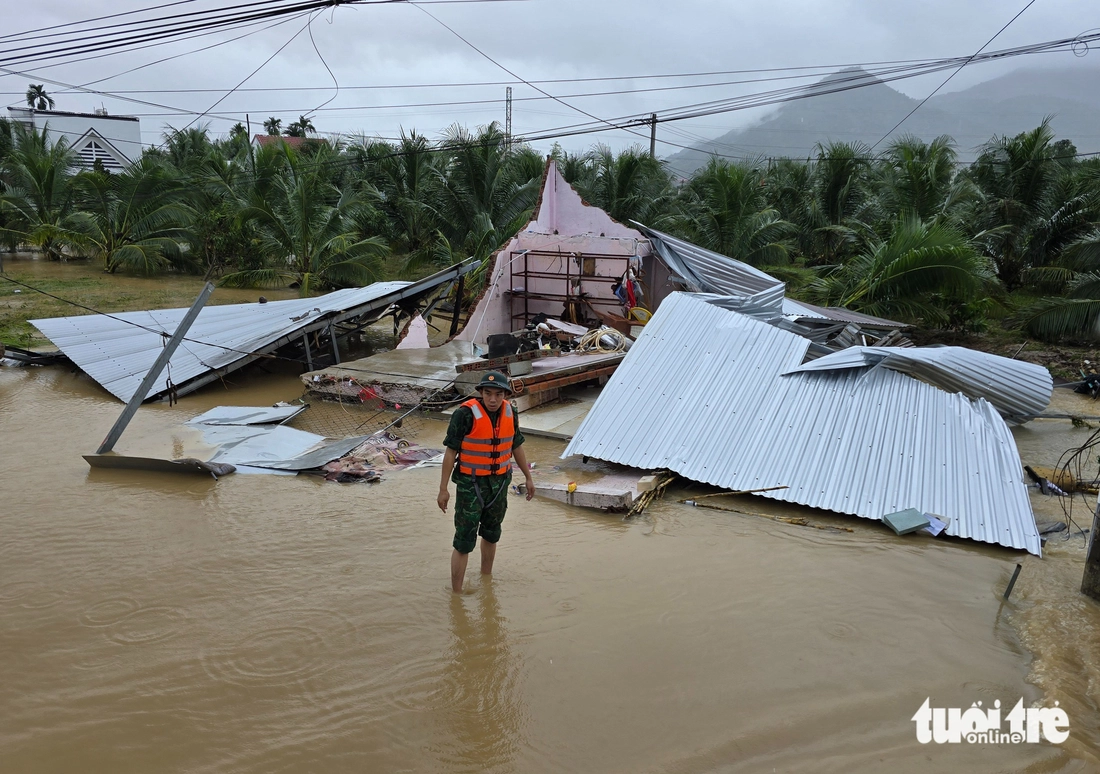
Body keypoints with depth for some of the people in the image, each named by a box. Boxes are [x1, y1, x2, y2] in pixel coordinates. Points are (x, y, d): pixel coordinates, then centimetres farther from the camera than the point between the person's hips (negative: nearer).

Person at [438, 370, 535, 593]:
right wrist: (443, 489, -15)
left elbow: (517, 447, 12)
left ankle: (486, 580, 40)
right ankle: (456, 593, 8)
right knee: (464, 542, -3)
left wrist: (528, 477, 17)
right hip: (471, 484, -6)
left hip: (499, 483, 6)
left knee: (491, 535, 21)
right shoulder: (465, 414, -19)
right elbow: (451, 451, -15)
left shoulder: (509, 413, -2)